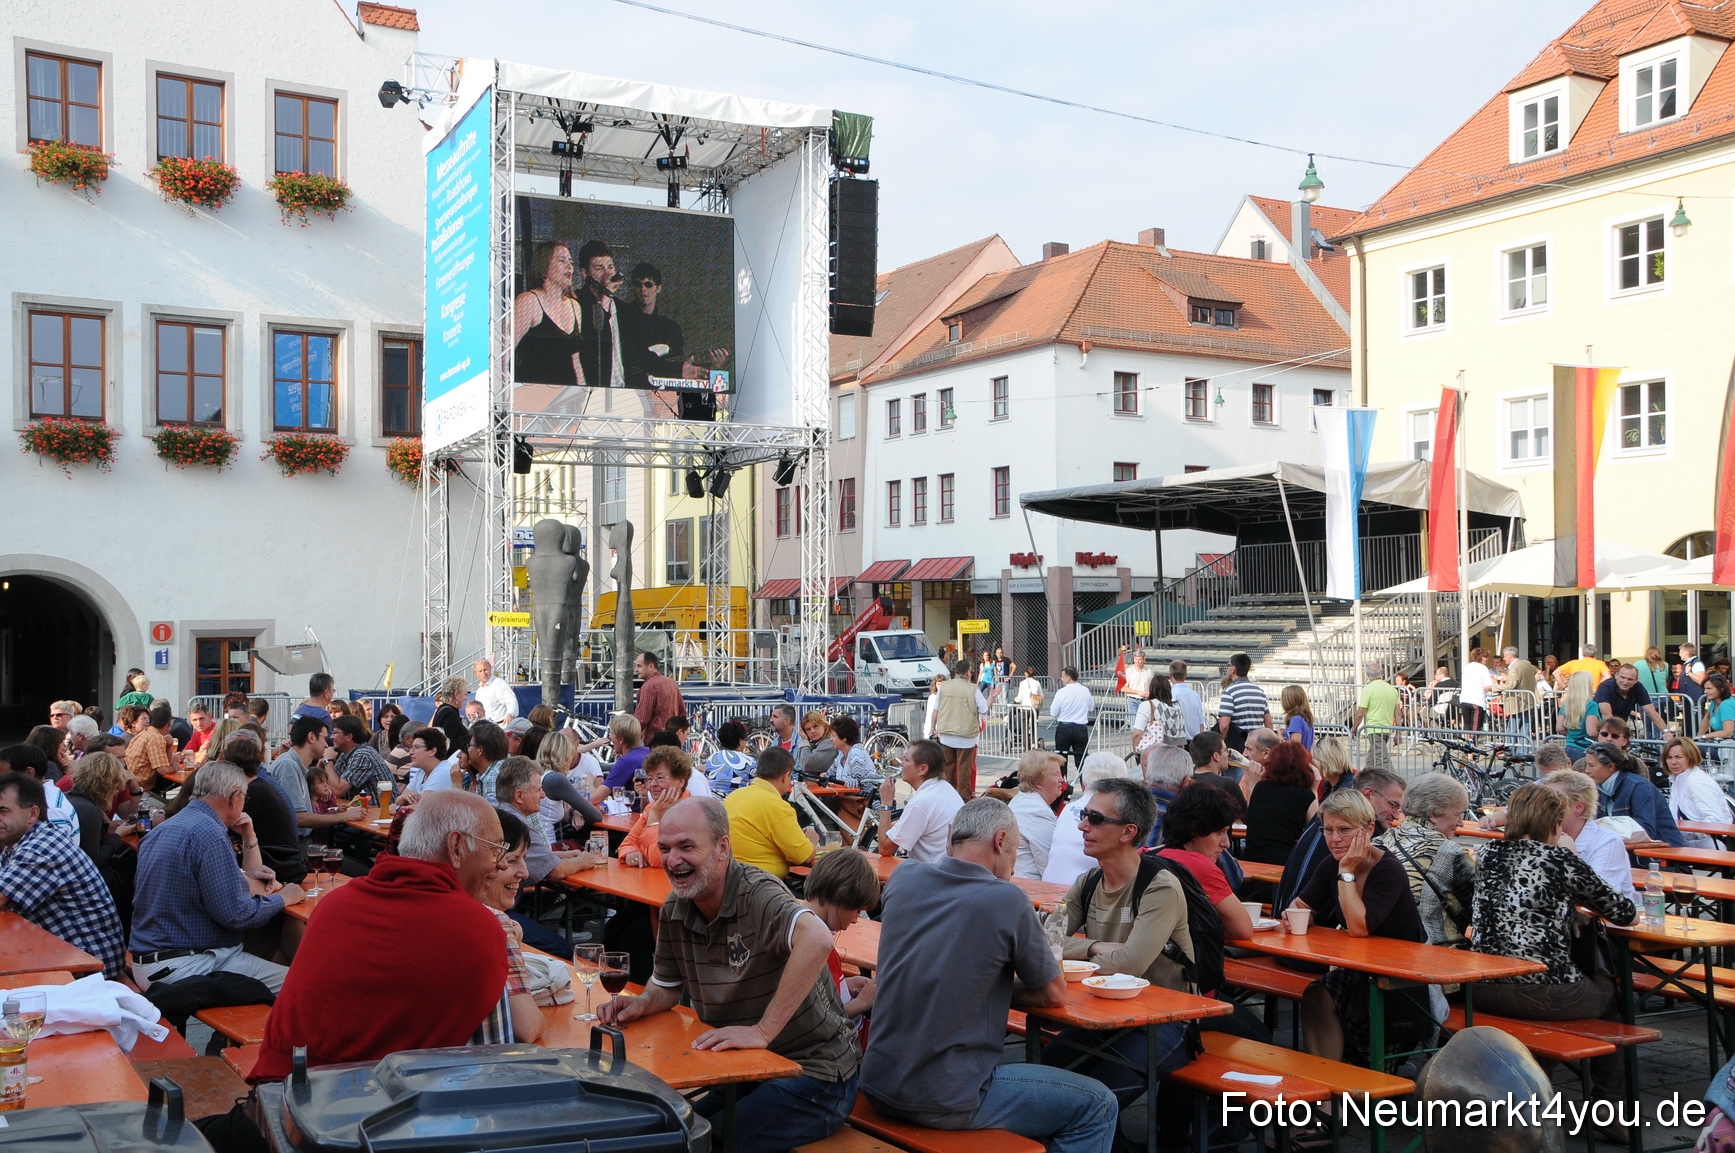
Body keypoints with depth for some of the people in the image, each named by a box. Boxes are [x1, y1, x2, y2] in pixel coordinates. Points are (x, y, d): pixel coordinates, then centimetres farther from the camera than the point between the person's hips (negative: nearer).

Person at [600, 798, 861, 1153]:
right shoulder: (674, 911, 2)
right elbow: (668, 986, 19)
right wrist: (642, 1003, -5)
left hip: (816, 1074, -7)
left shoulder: (759, 894, -22)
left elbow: (817, 940, -42)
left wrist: (762, 1031, -38)